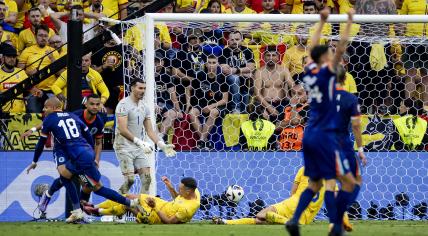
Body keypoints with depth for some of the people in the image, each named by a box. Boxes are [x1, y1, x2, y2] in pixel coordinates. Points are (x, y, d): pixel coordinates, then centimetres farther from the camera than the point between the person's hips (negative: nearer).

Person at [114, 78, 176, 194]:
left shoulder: (144, 107, 10)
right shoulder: (124, 105, -13)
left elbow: (150, 131, 12)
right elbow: (123, 130, -22)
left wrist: (162, 145, -1)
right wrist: (139, 141, -29)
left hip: (139, 148, 7)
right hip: (125, 147, -7)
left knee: (147, 178, -2)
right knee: (130, 179, -12)